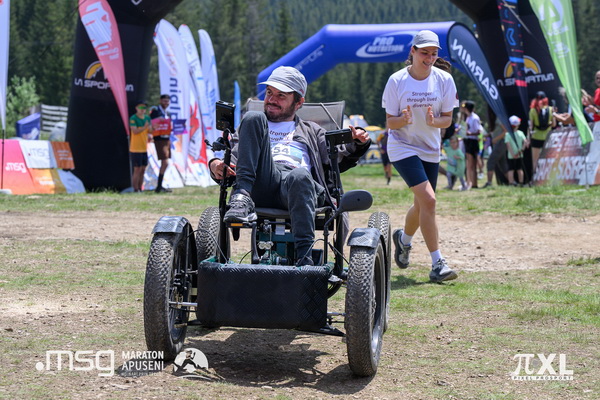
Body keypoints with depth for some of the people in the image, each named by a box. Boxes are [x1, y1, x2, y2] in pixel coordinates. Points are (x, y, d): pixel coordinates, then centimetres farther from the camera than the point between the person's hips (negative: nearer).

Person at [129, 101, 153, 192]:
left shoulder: (147, 118, 11)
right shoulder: (133, 118, -9)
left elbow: (150, 131, 15)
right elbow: (134, 131, -21)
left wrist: (150, 135, -7)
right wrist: (144, 127, -33)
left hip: (144, 148, 7)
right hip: (135, 148, -7)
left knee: (143, 170, 10)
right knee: (137, 170, -5)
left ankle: (140, 189, 17)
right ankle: (135, 190, 1)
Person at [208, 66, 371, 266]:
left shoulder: (311, 131, 36)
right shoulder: (252, 126, 38)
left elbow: (336, 160, 21)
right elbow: (233, 157, 22)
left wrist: (357, 145, 1)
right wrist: (216, 166, -1)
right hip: (261, 186, 1)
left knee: (300, 176, -40)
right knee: (253, 117, -16)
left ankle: (304, 257, -47)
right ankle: (242, 197, -32)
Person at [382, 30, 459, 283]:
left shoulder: (444, 80, -5)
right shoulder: (396, 81, -11)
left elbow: (447, 119, -2)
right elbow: (390, 122, -8)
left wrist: (434, 121, -24)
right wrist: (404, 120, -30)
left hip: (430, 150, 4)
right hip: (402, 147, -4)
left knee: (421, 205, 13)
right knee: (428, 200, -20)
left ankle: (403, 239, 47)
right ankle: (437, 264, -15)